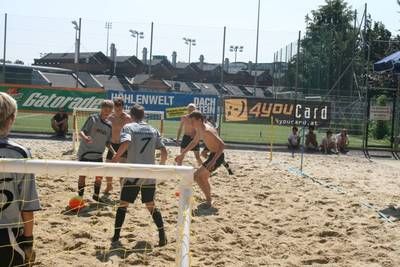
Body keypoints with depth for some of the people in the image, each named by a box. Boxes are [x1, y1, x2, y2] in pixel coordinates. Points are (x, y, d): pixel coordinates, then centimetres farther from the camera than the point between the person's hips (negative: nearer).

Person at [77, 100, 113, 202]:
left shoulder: (109, 125, 6)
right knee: (82, 175, 2)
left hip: (98, 155, 5)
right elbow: (81, 132, -17)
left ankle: (96, 195, 25)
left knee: (99, 176, 6)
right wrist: (85, 137, -40)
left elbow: (107, 142, 13)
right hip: (85, 153, -5)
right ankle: (80, 197, 15)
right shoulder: (92, 118, -10)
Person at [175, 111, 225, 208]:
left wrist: (213, 160, -37)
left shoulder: (207, 131, -26)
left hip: (217, 156, -10)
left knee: (196, 176, -10)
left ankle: (209, 201, -3)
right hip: (212, 155, 10)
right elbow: (194, 142, 24)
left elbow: (222, 145, -30)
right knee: (203, 178, 20)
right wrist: (182, 154, 24)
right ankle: (208, 200, 32)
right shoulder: (199, 130, 5)